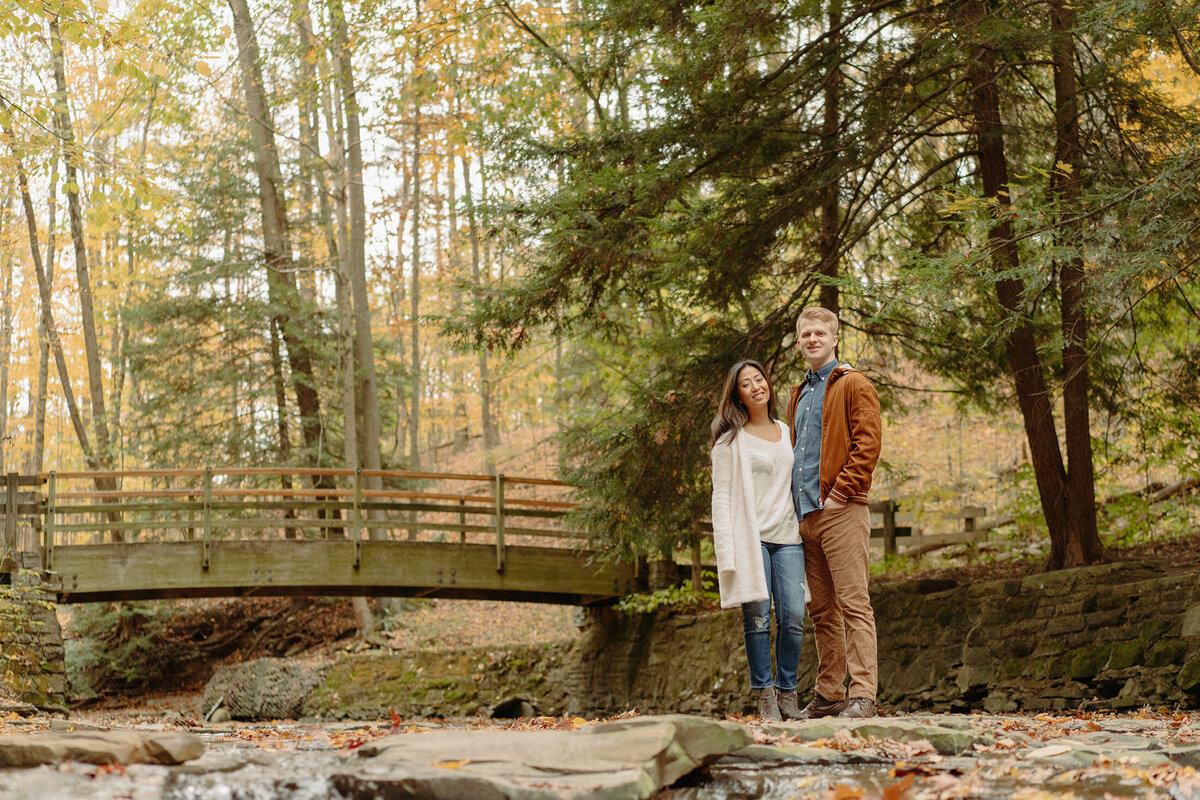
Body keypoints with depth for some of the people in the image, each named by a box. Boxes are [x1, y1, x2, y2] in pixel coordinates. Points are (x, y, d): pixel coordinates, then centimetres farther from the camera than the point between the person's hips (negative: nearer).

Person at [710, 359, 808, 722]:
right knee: (757, 617, -7)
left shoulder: (788, 433, 17)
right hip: (751, 538, -4)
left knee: (793, 617, -4)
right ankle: (765, 696, 1)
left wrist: (805, 526, 14)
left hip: (787, 536, 4)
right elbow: (721, 496, -1)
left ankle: (787, 692, 8)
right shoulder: (730, 440, 3)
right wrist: (728, 550, -10)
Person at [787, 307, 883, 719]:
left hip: (841, 512, -7)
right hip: (805, 514, 8)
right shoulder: (799, 395, 23)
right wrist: (793, 501, 15)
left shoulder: (853, 385, 0)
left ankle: (863, 695, -12)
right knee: (821, 611, 9)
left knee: (853, 604, -10)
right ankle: (828, 695, 14)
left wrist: (841, 492, -15)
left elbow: (868, 443, -9)